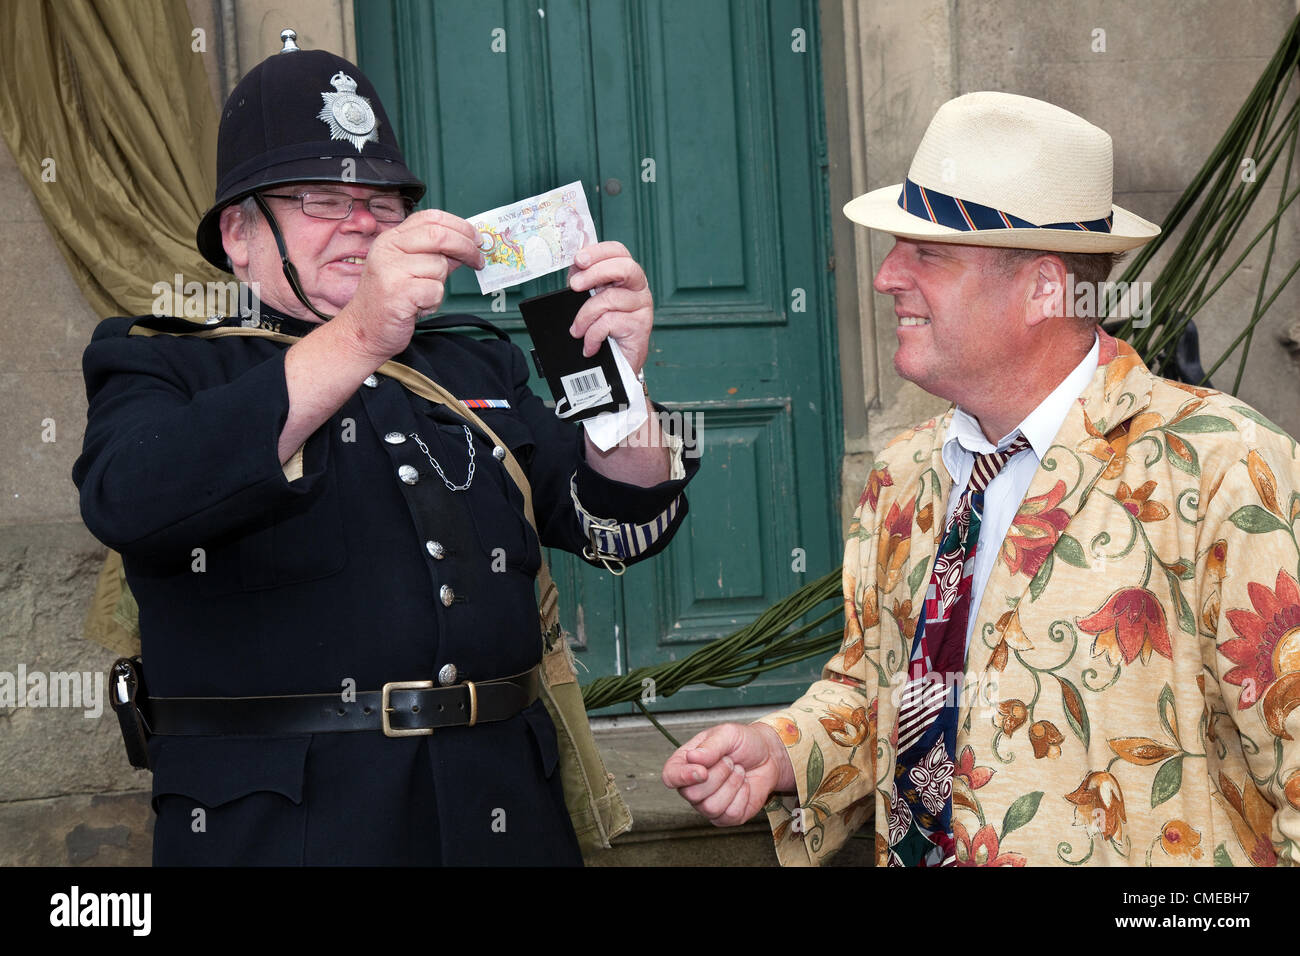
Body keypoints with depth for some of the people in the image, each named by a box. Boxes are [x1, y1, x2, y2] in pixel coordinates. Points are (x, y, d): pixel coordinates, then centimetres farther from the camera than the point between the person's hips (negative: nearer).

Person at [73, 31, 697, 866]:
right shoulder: (163, 367, 3)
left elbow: (623, 529, 9)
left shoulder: (477, 368, 16)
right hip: (278, 828, -4)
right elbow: (130, 501, -20)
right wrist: (356, 340, -28)